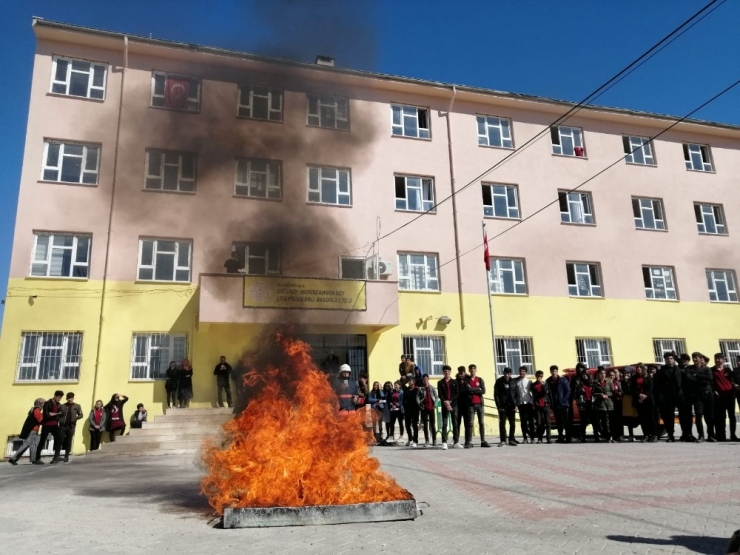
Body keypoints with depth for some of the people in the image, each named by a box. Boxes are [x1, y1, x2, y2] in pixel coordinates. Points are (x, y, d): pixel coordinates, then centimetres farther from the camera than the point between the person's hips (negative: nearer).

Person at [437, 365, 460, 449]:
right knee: (444, 424, -6)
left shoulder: (454, 382, 11)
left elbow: (457, 394, 2)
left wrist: (450, 401, -11)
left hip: (454, 405, 2)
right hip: (444, 405, -2)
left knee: (455, 424, 2)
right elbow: (440, 394, -2)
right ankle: (444, 442, -6)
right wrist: (445, 402, -18)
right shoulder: (440, 383, 7)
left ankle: (456, 442, 8)